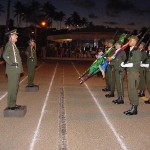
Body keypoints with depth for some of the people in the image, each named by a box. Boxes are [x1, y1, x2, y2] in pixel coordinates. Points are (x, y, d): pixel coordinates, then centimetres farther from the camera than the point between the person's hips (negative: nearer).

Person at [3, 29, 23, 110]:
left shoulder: (13, 45, 17)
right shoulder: (9, 44, -13)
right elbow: (5, 56, -26)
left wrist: (19, 66, 14)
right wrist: (11, 63, -22)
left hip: (16, 70, 10)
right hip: (12, 70, -10)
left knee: (15, 88, 15)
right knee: (12, 88, -4)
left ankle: (13, 104, 24)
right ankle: (11, 105, 4)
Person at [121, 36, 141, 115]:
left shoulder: (137, 51, -12)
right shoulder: (131, 51, 13)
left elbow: (137, 64, -17)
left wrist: (126, 64, -17)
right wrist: (125, 63, 1)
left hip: (134, 73, -8)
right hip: (130, 72, 9)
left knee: (133, 90, -3)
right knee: (130, 90, 13)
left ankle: (134, 109, 8)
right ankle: (133, 108, 23)